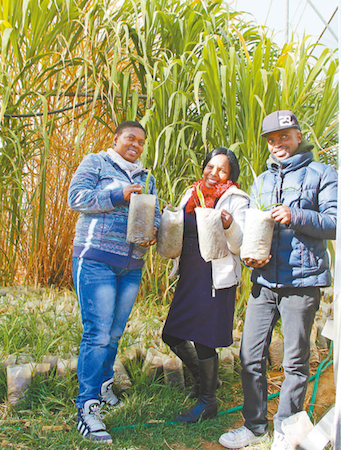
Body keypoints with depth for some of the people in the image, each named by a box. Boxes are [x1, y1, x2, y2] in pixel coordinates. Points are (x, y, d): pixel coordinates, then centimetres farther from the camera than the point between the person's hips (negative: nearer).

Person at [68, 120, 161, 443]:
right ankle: (88, 406, -2)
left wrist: (152, 231, -8)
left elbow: (155, 213, 16)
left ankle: (102, 383, 34)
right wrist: (119, 195, -16)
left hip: (132, 266, 6)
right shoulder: (95, 162, 5)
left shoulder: (147, 179, 21)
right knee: (98, 332, -10)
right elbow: (76, 197, -8)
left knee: (115, 331, 13)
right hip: (96, 259, -6)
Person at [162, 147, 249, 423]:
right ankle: (204, 378, 36)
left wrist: (229, 225, -26)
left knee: (203, 341, -1)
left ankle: (208, 402, 20)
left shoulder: (236, 200, -4)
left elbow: (240, 246, -8)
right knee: (172, 335, 11)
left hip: (217, 279, -6)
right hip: (189, 276, 6)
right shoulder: (191, 195, 12)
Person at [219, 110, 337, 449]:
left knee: (295, 361, 5)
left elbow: (333, 223, -6)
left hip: (302, 280, -4)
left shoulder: (321, 174, 3)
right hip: (264, 280, 5)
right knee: (251, 356, 5)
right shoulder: (261, 181, 19)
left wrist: (295, 216, -20)